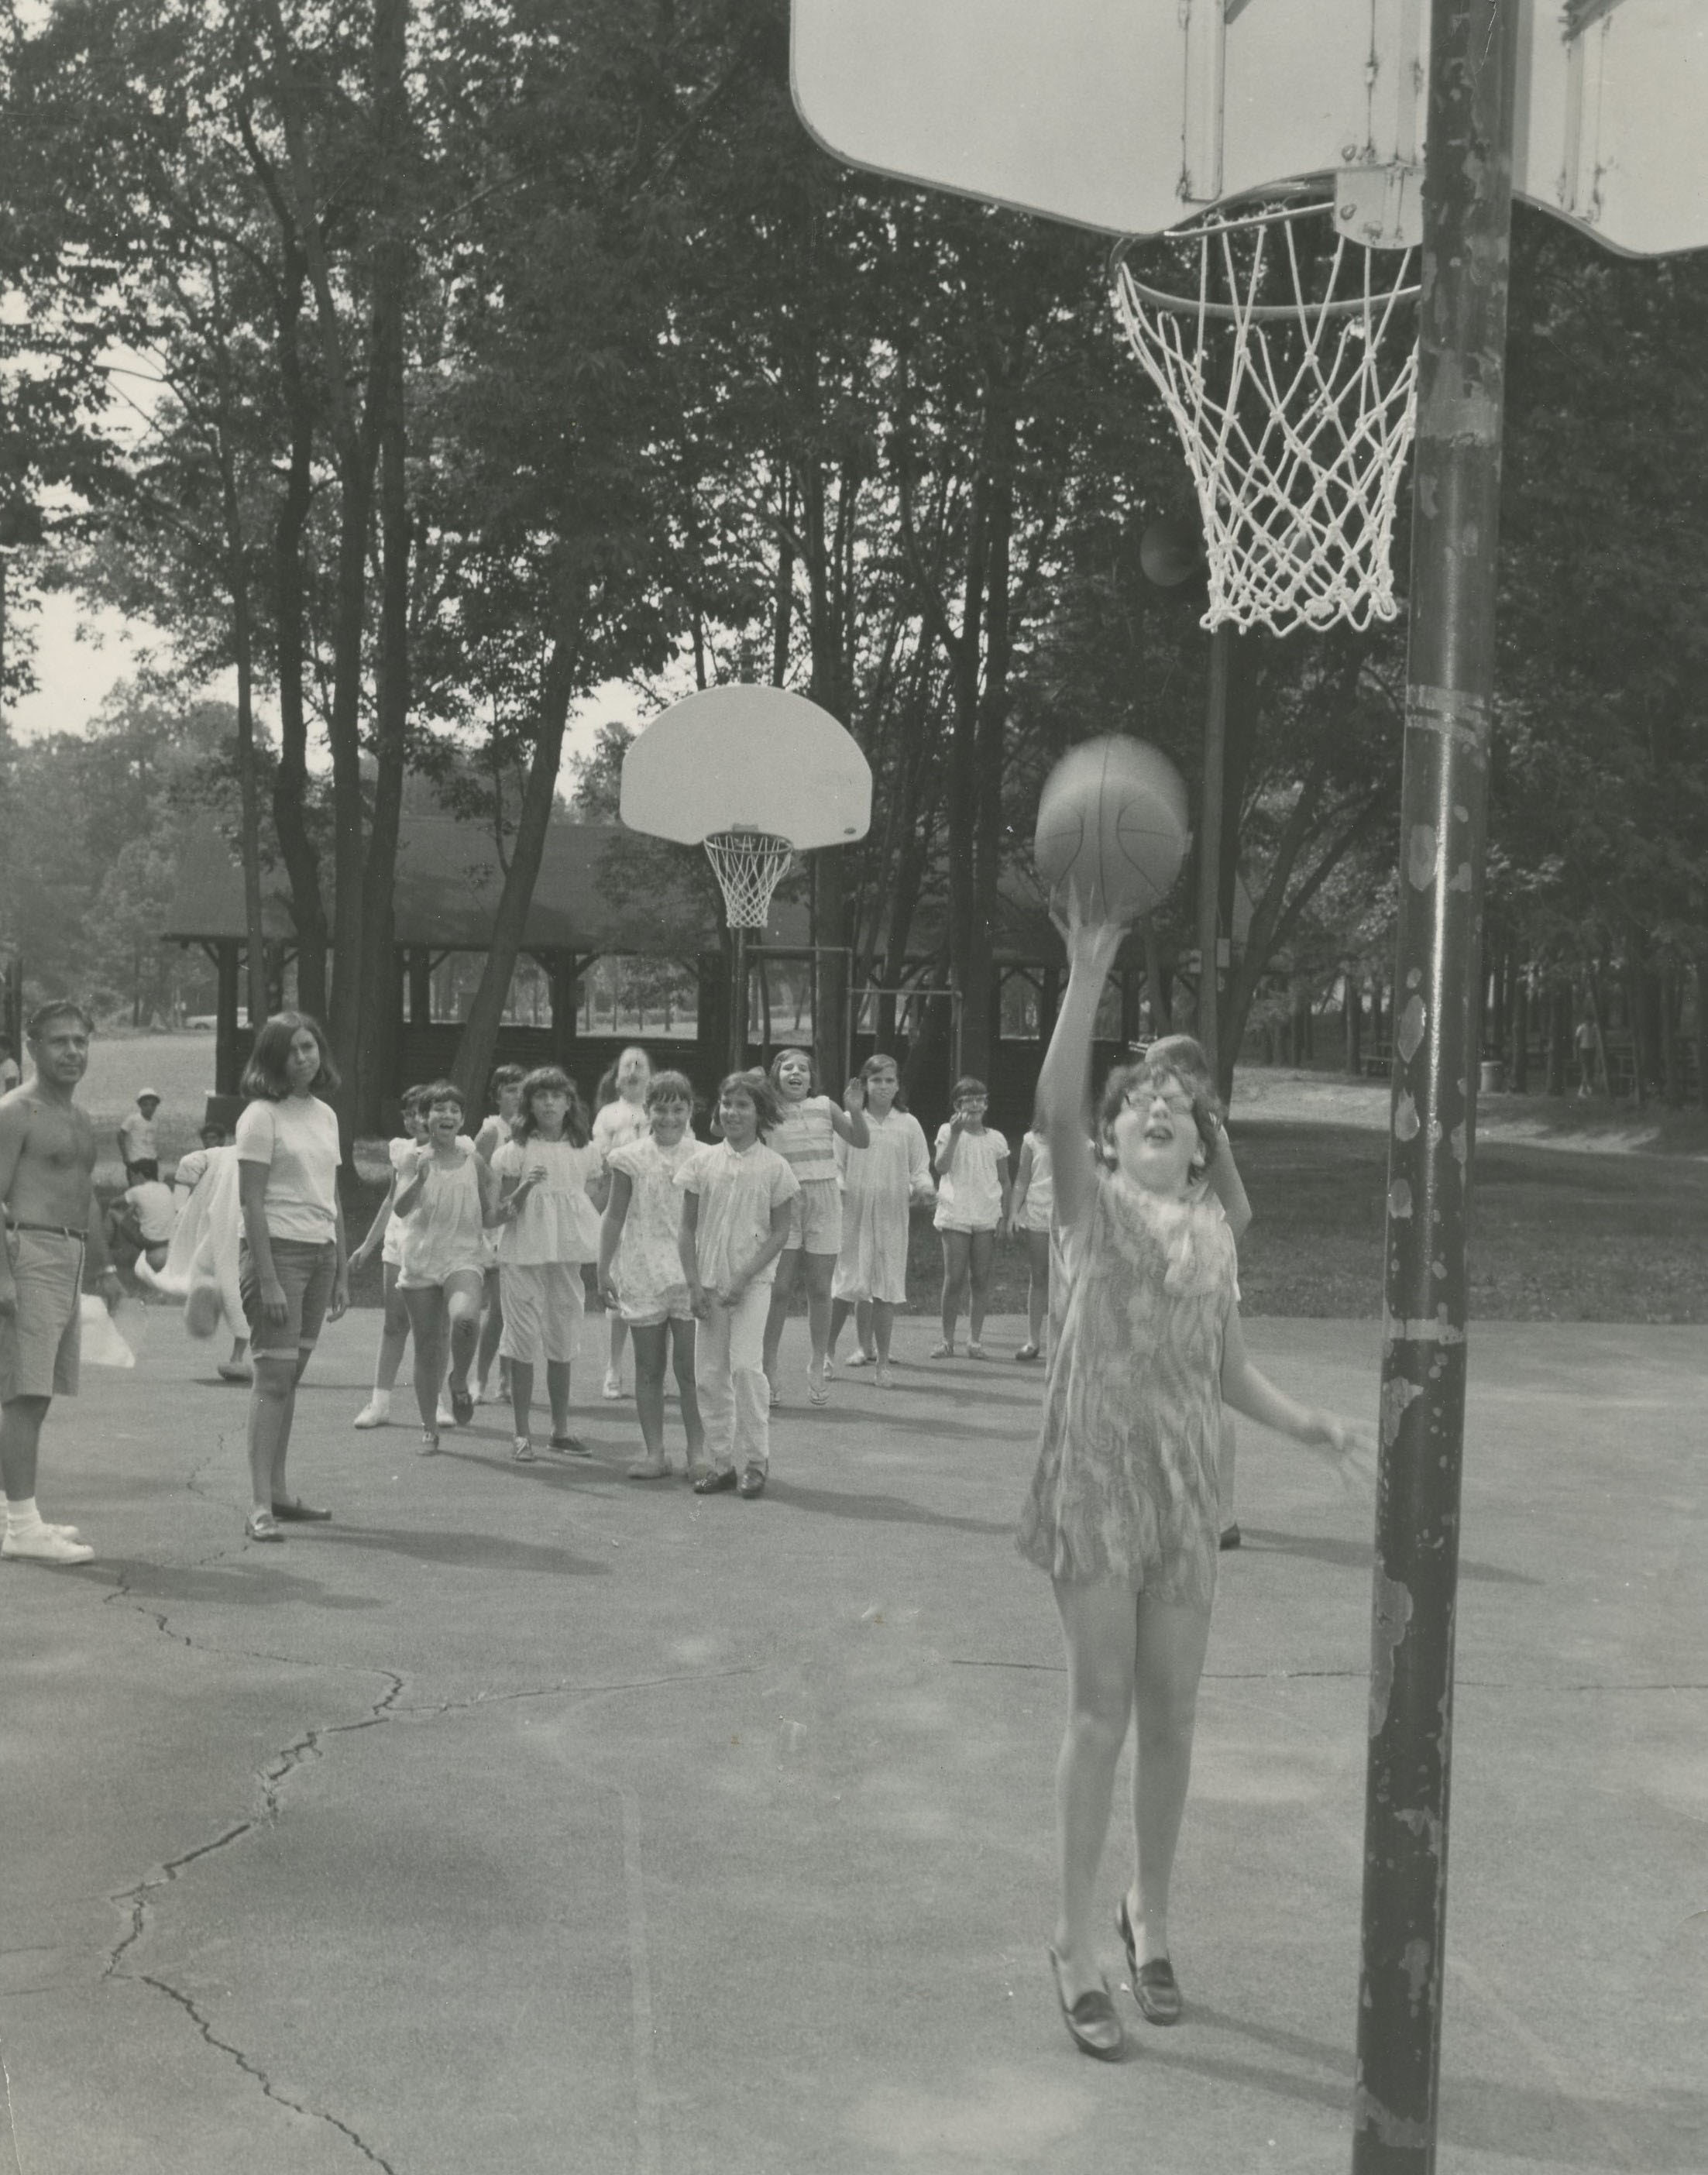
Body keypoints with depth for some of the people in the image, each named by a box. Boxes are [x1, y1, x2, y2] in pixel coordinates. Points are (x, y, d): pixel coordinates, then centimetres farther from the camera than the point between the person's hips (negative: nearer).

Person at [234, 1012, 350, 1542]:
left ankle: (277, 1490, 17)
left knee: (291, 1377, 10)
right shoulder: (262, 1115, -8)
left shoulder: (325, 1115, 13)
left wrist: (343, 1272, 15)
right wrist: (267, 1279, -18)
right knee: (272, 1377, -10)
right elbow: (251, 1201, -12)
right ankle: (261, 1507, -11)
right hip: (277, 1249, -7)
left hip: (321, 1254, 7)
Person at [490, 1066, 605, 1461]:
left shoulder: (584, 1150, 7)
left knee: (562, 1344, 9)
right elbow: (505, 1210, -4)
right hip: (523, 1255, -3)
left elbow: (597, 1205, 15)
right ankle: (521, 1433, 6)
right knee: (524, 1343, -1)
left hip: (567, 1254, 3)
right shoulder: (517, 1150, -3)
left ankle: (561, 1429, 19)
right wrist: (525, 1186, -19)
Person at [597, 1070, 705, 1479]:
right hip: (643, 1272, 1)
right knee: (648, 1368, 7)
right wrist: (604, 1269, 4)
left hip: (691, 1272, -1)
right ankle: (653, 1453, 14)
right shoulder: (632, 1159, 2)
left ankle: (698, 1452, 7)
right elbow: (614, 1216, 7)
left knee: (690, 1366, -2)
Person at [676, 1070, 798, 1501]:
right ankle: (721, 1461, 13)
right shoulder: (702, 1162, 2)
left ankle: (757, 1461, -2)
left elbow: (779, 1231, -1)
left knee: (746, 1364, -14)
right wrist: (694, 1284, -3)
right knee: (709, 1372, 3)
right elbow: (687, 1227, 5)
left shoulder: (773, 1167, -2)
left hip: (753, 1280, -3)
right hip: (709, 1279, 3)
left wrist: (743, 1279, -11)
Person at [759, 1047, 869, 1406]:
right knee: (778, 1290, -5)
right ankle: (768, 1370, 5)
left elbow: (861, 1142, 9)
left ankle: (818, 1368, 16)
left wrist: (855, 1112, -7)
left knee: (819, 1290, 4)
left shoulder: (824, 1107, 8)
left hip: (823, 1201, 2)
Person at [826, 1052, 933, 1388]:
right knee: (847, 1285, -2)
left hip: (892, 1214, 1)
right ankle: (827, 1352, 16)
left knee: (886, 1289, 2)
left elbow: (920, 1169, 8)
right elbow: (836, 1166, 6)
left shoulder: (908, 1125, 6)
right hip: (853, 1212, -1)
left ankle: (882, 1362, 10)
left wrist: (923, 1188, -13)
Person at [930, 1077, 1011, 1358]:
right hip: (955, 1215, -2)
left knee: (980, 1280, 3)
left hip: (987, 1216, 2)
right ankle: (947, 1340, 3)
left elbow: (1004, 1181, 10)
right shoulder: (948, 1132, 2)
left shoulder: (996, 1139, 8)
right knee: (954, 1279, -5)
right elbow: (941, 1166, -13)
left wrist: (1004, 1216, 2)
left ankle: (975, 1339, 10)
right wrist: (956, 1133, -18)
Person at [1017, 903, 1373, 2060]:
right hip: (1095, 1469, -4)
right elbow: (1056, 1105, -24)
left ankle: (1150, 1915, 29)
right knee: (1102, 1706, -4)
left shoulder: (1215, 1230, 12)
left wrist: (1319, 1427, 0)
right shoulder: (1094, 1201, -3)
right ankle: (1078, 1939, 9)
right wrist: (1089, 973, -33)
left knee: (1171, 1714, 10)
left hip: (1186, 1479, 4)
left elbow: (1231, 1371, 15)